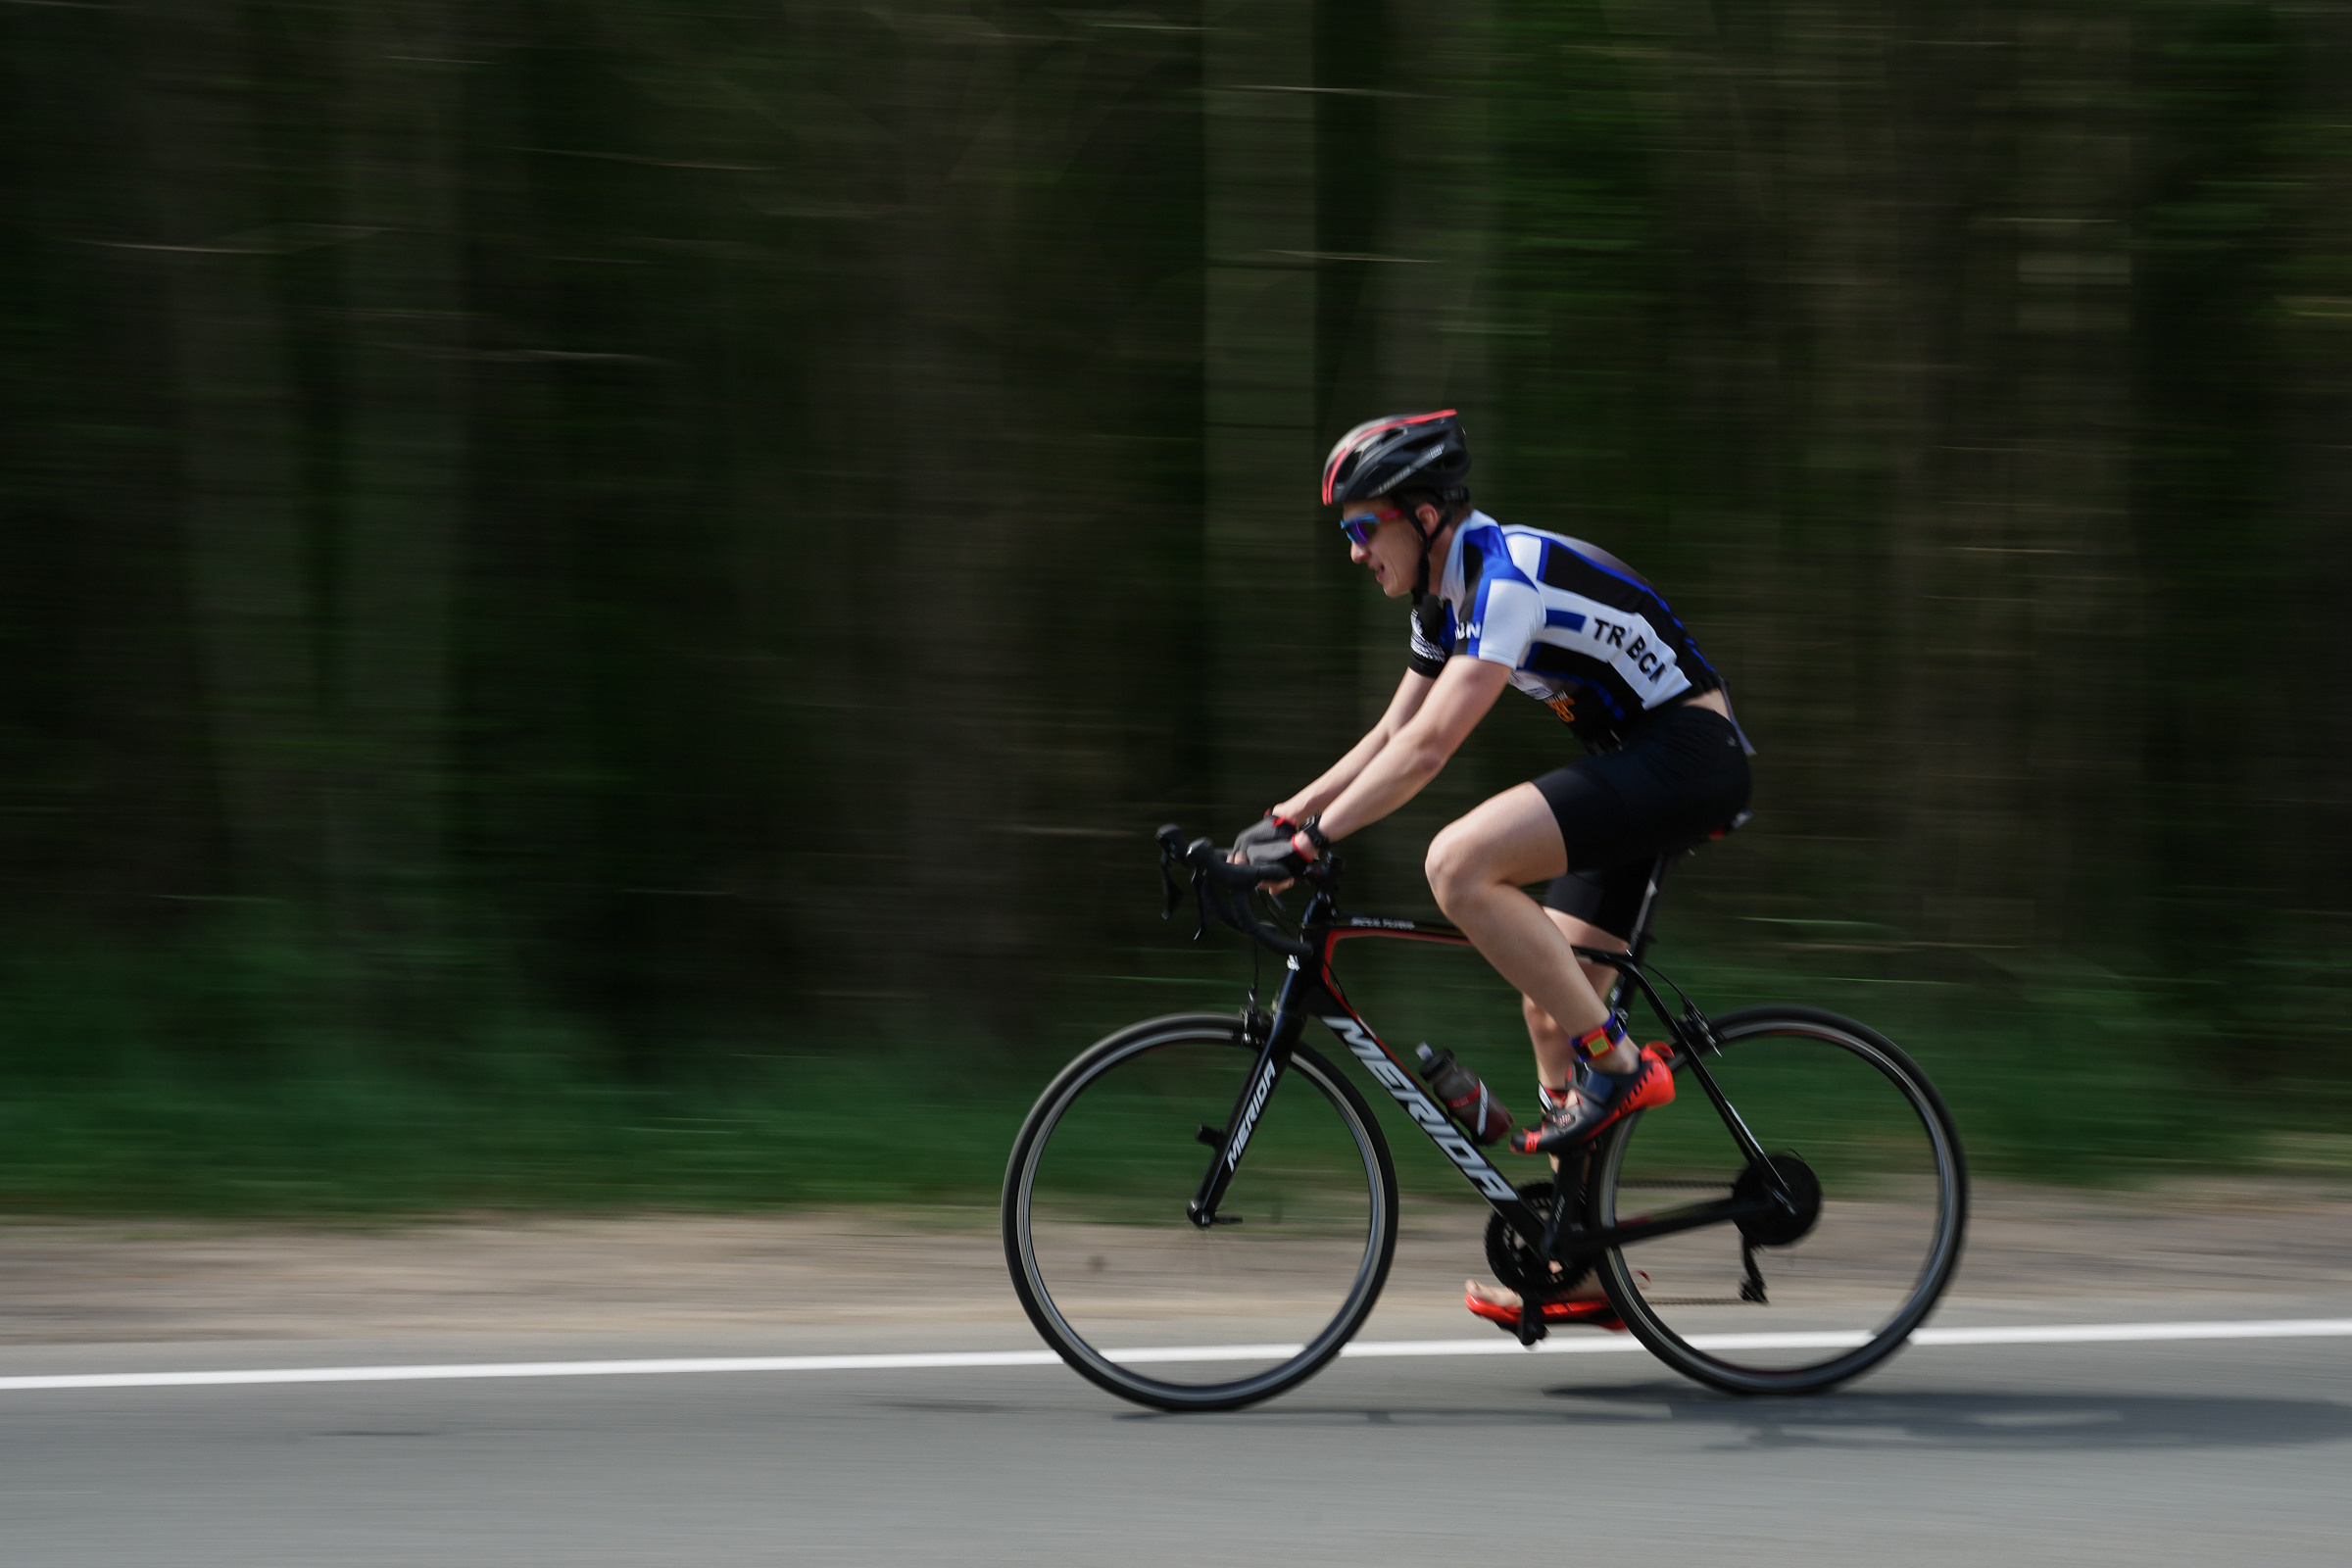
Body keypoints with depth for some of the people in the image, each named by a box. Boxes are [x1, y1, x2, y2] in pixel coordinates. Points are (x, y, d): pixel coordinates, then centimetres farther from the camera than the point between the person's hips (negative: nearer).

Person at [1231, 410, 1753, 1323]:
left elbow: (1431, 745, -27)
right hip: (1634, 766, 10)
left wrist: (1314, 840, -27)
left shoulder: (1509, 574, -20)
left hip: (1687, 758, -10)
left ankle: (1618, 1066, -16)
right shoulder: (1450, 595, 10)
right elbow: (1393, 737, 18)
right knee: (1550, 1013, 8)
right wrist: (1281, 819, 10)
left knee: (1459, 865, -25)